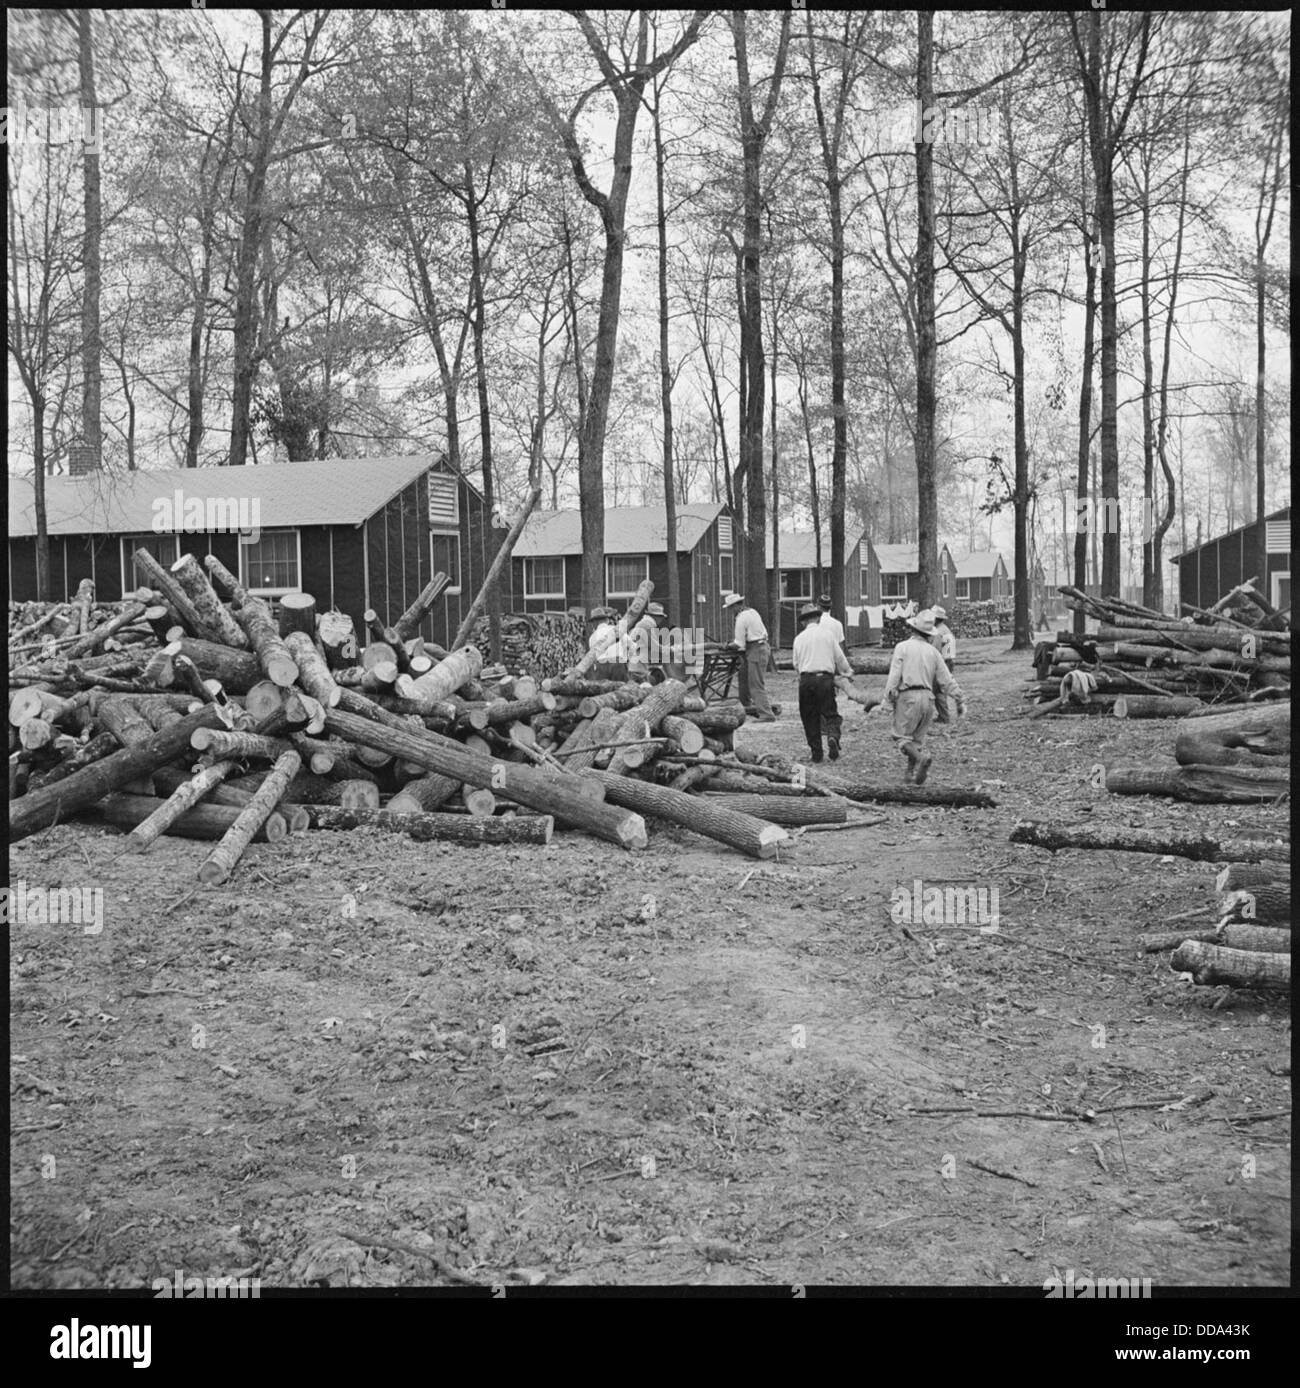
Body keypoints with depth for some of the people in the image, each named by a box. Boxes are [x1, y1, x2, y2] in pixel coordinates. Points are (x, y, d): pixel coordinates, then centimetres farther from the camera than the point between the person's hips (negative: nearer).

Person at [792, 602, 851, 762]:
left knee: (809, 717, 9)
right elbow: (839, 657, 9)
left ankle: (816, 753, 8)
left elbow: (796, 663, 10)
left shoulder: (799, 638, 7)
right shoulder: (827, 633, 4)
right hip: (825, 677, -1)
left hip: (806, 679, 1)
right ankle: (833, 737, -27)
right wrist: (847, 671, 27)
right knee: (830, 713, 2)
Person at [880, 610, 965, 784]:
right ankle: (912, 772, 10)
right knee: (918, 737, 15)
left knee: (902, 736, 0)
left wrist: (888, 700, -7)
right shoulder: (933, 651, 11)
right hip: (927, 697, 5)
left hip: (908, 696, -5)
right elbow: (946, 679, 9)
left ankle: (921, 758, -25)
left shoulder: (903, 647, -2)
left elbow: (894, 676, -9)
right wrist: (960, 699, 14)